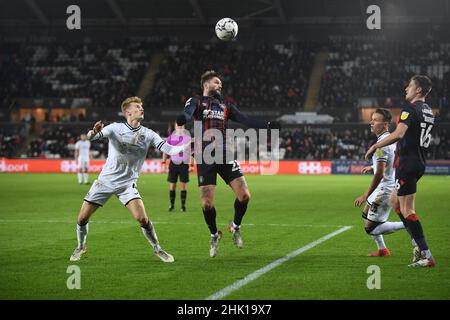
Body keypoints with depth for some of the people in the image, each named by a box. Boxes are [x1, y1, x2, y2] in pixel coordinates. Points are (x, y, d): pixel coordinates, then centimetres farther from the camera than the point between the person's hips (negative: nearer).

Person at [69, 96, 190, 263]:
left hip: (127, 184, 0)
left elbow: (168, 149, -10)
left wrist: (187, 146, -28)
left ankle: (157, 249, 2)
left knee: (142, 219, -20)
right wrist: (93, 132, -41)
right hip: (105, 181, 0)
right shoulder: (116, 128, -5)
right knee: (82, 218, -2)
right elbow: (90, 136, -16)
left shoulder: (148, 134, -2)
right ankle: (81, 247, 26)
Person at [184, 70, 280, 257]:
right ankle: (214, 235, 20)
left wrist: (267, 125, -2)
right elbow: (187, 115, -18)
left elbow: (245, 120, 12)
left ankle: (235, 227, 17)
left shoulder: (225, 106, 19)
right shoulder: (196, 101, 5)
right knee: (207, 203, -6)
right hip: (205, 158, -4)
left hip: (225, 156, 4)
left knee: (244, 195, -9)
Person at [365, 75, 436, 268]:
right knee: (395, 201, 22)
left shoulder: (410, 110, -15)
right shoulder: (428, 112, 13)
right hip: (419, 163, 9)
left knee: (407, 210, -6)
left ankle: (426, 255, -9)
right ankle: (417, 243, 17)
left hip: (407, 163, -9)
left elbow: (398, 134, -28)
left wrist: (375, 146, -19)